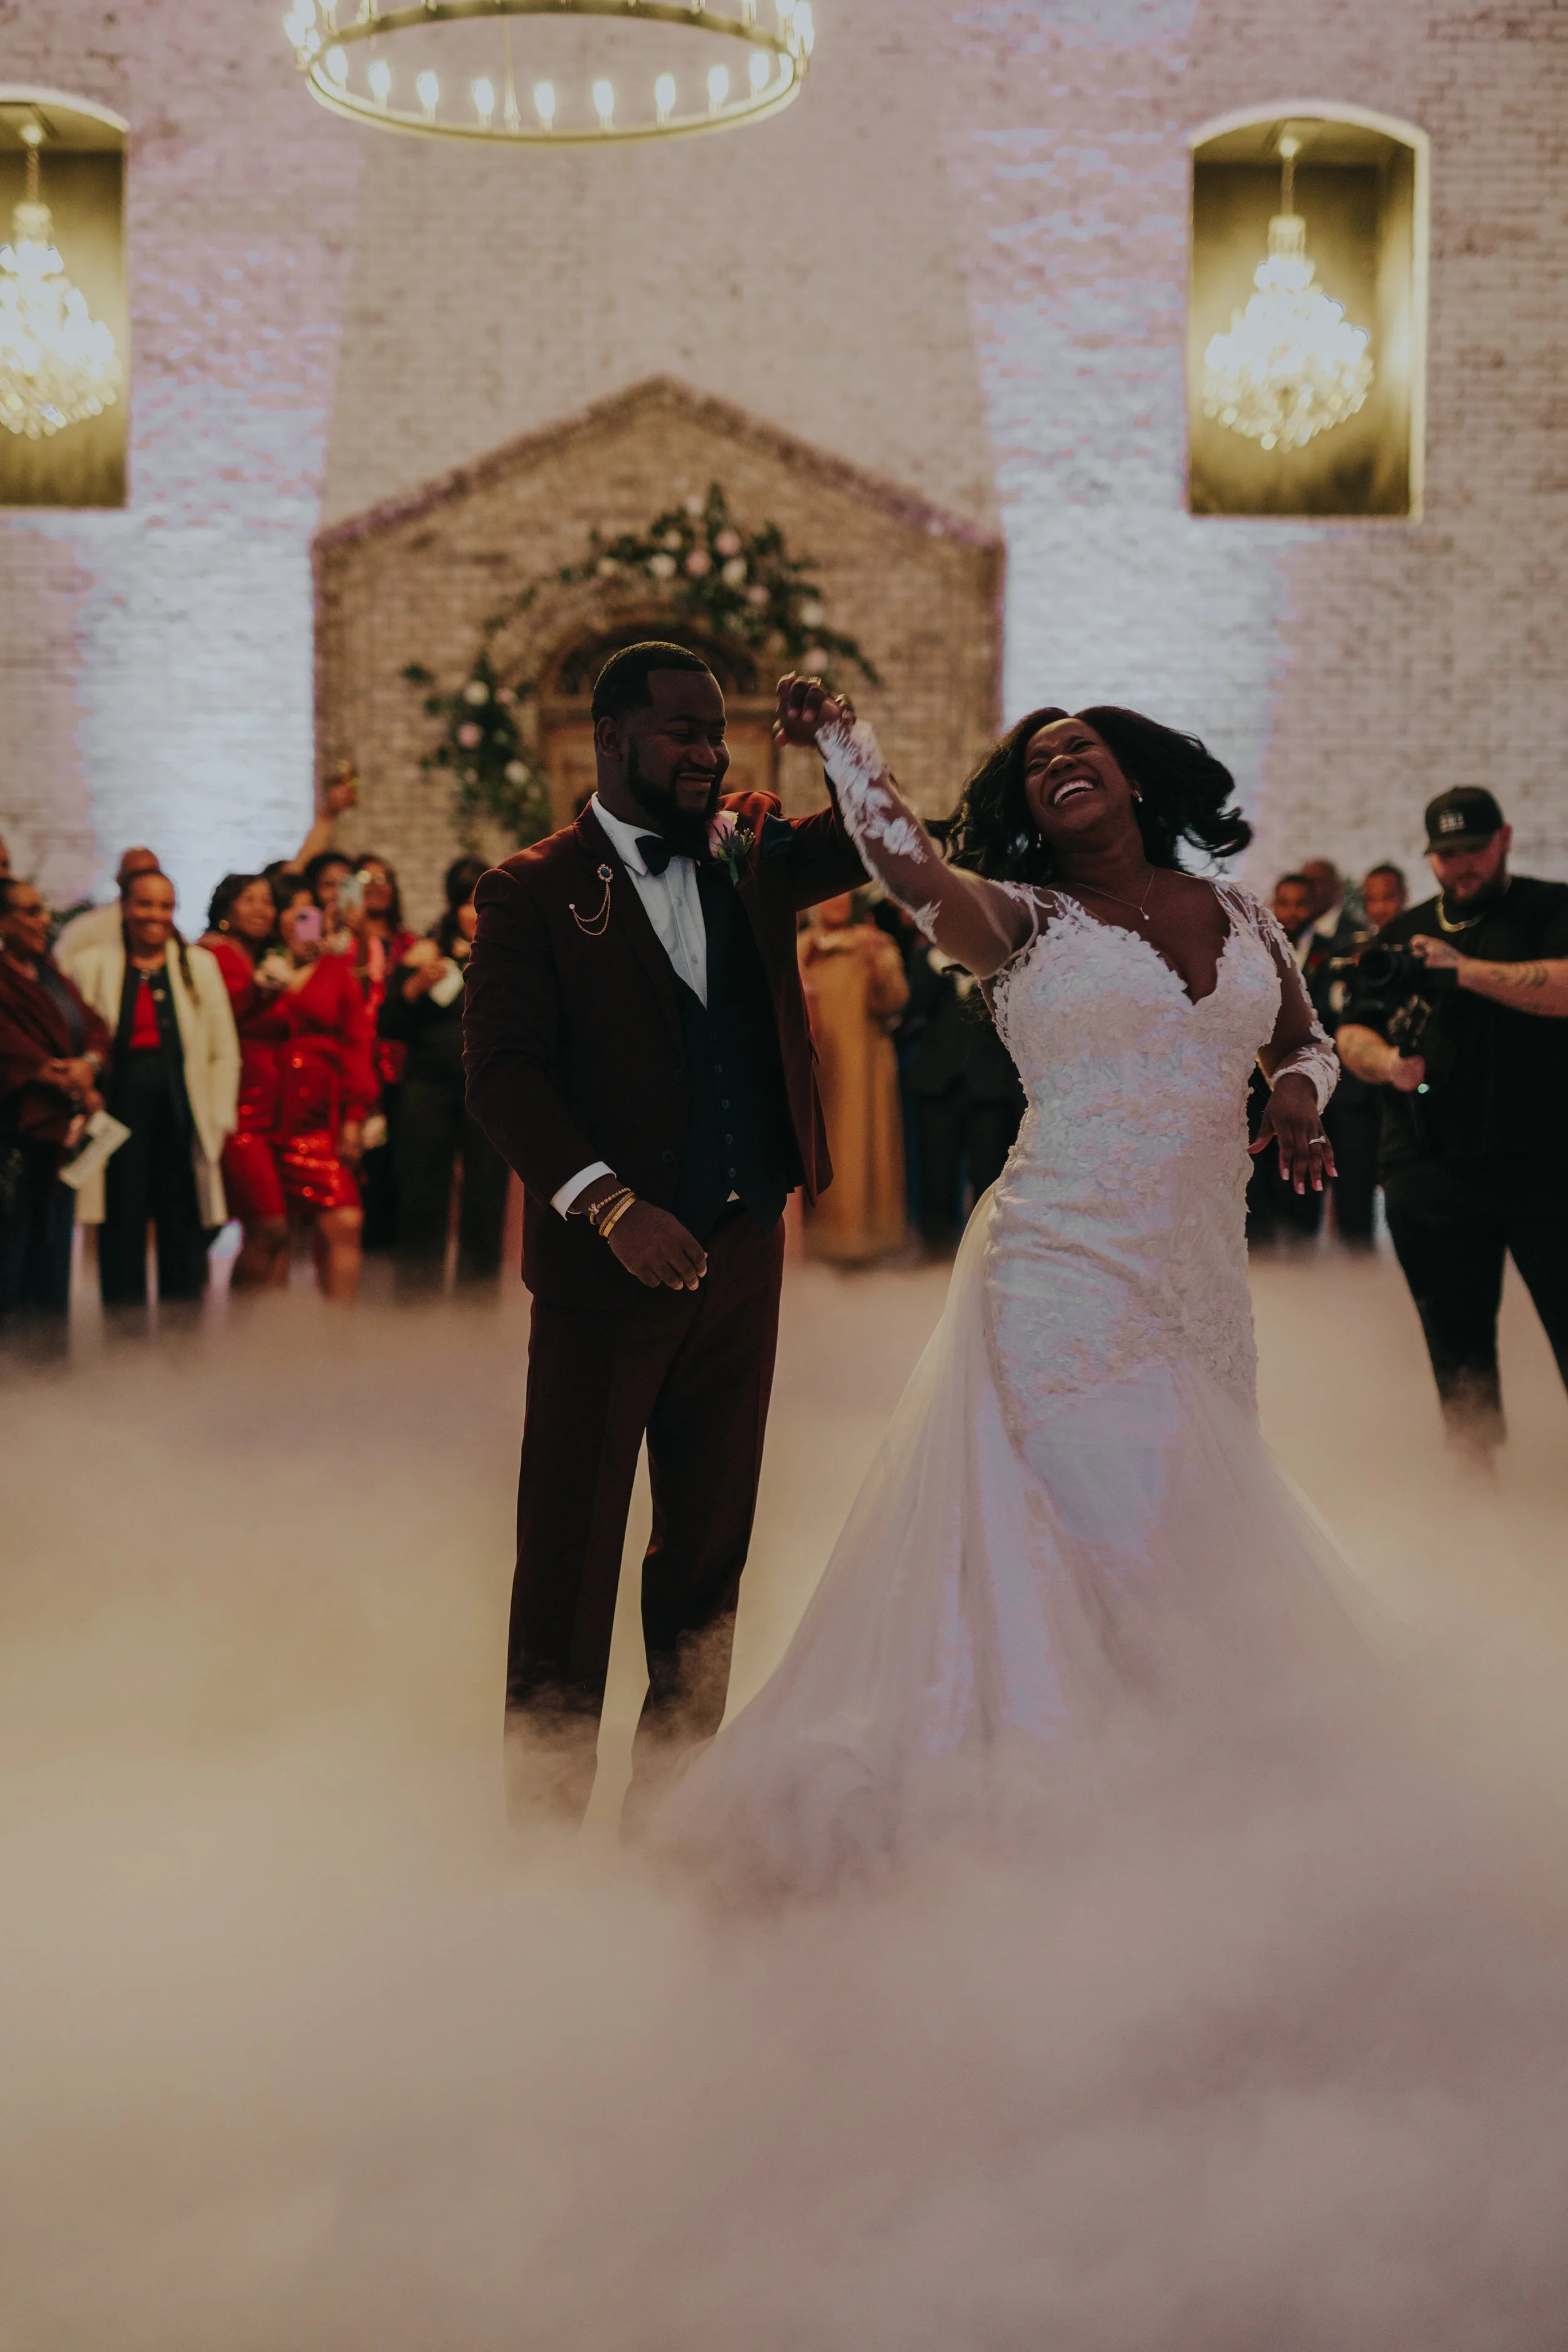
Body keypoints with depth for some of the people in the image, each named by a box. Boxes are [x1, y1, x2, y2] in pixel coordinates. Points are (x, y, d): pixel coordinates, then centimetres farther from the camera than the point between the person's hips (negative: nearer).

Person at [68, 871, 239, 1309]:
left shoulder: (200, 965, 13)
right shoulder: (93, 965, 8)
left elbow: (224, 1052, 11)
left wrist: (220, 1117, 2)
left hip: (182, 1112, 1)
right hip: (119, 1106, -1)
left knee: (184, 1234, 3)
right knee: (122, 1229, 2)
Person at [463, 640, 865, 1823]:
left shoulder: (754, 857, 11)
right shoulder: (535, 890, -3)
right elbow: (501, 1072, -12)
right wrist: (611, 1205, -23)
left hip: (743, 1250, 5)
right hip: (606, 1260, -5)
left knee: (710, 1549, 13)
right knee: (570, 1556, 2)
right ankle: (549, 1810, 13)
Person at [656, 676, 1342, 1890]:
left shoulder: (1243, 917, 13)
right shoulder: (1022, 919, 0)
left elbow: (1305, 1037, 26)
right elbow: (912, 871, -20)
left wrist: (1298, 1095, 4)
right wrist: (845, 738, -27)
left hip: (1206, 1286, 5)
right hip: (1071, 1277, -5)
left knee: (1196, 1553, 12)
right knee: (1123, 1546, -8)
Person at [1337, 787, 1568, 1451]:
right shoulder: (1402, 934, 18)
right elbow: (1351, 1033, 17)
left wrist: (1468, 969, -19)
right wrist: (1386, 1061, -5)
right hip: (1431, 1177, 4)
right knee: (1458, 1349, 9)